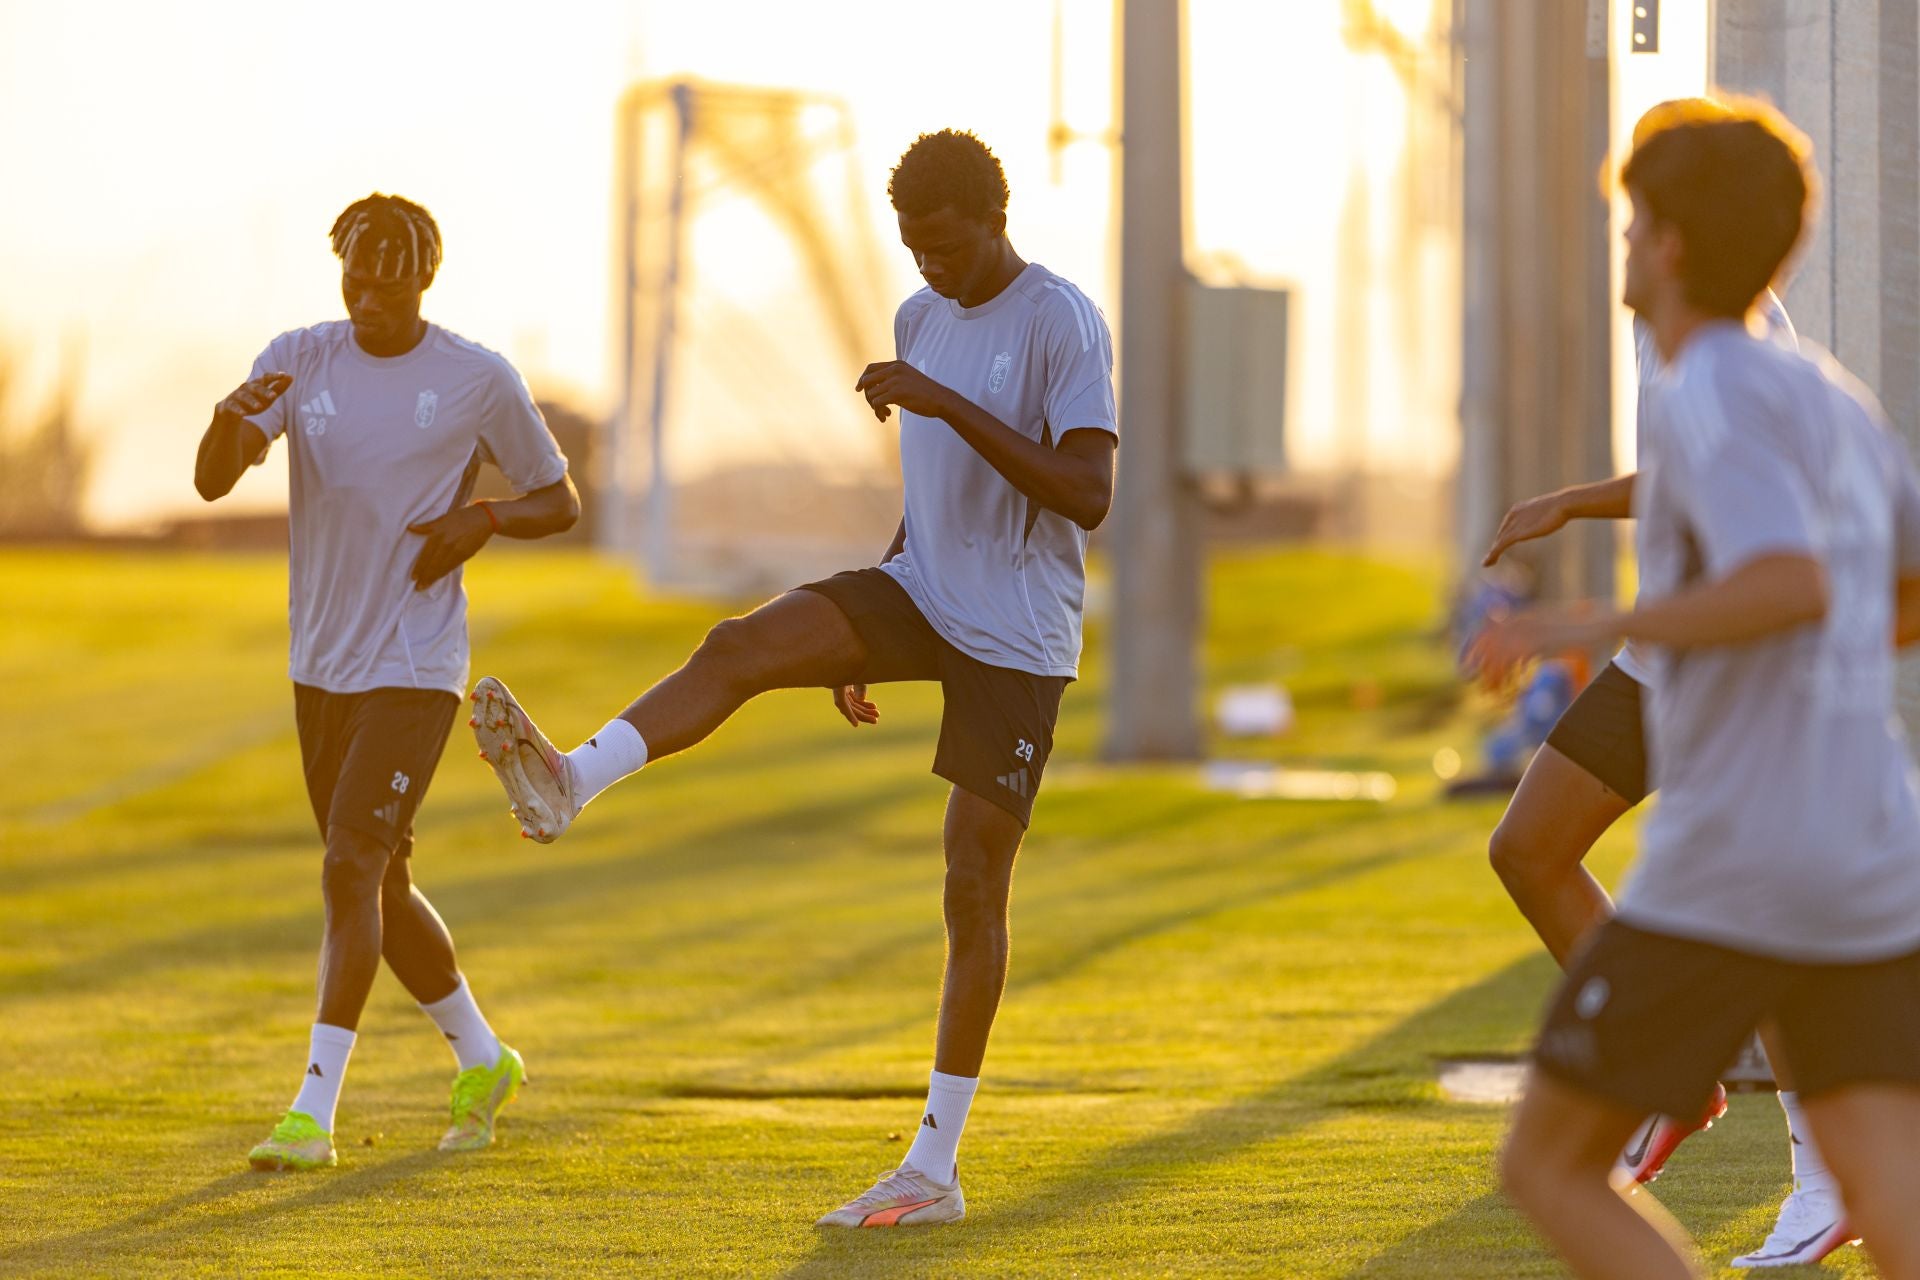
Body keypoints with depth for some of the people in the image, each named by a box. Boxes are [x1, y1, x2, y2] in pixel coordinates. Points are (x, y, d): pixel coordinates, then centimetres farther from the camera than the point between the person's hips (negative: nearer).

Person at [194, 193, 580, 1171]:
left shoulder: (479, 381, -5)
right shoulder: (299, 361, 2)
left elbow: (559, 502, 6)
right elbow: (212, 482, -10)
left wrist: (482, 519, -15)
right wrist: (231, 420, -33)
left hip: (415, 669, -5)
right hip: (322, 665, 5)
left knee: (352, 865, -16)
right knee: (378, 887, 14)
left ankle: (314, 1110, -16)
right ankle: (482, 1061, 32)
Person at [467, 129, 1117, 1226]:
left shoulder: (1064, 324, -13)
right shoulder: (921, 320, 10)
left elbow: (1088, 495, -24)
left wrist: (949, 405, -28)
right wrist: (861, 638, 19)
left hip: (1017, 638, -6)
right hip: (922, 597, 6)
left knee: (975, 885, -6)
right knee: (743, 647, -21)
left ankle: (935, 1169, -1)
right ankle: (572, 783, -42)